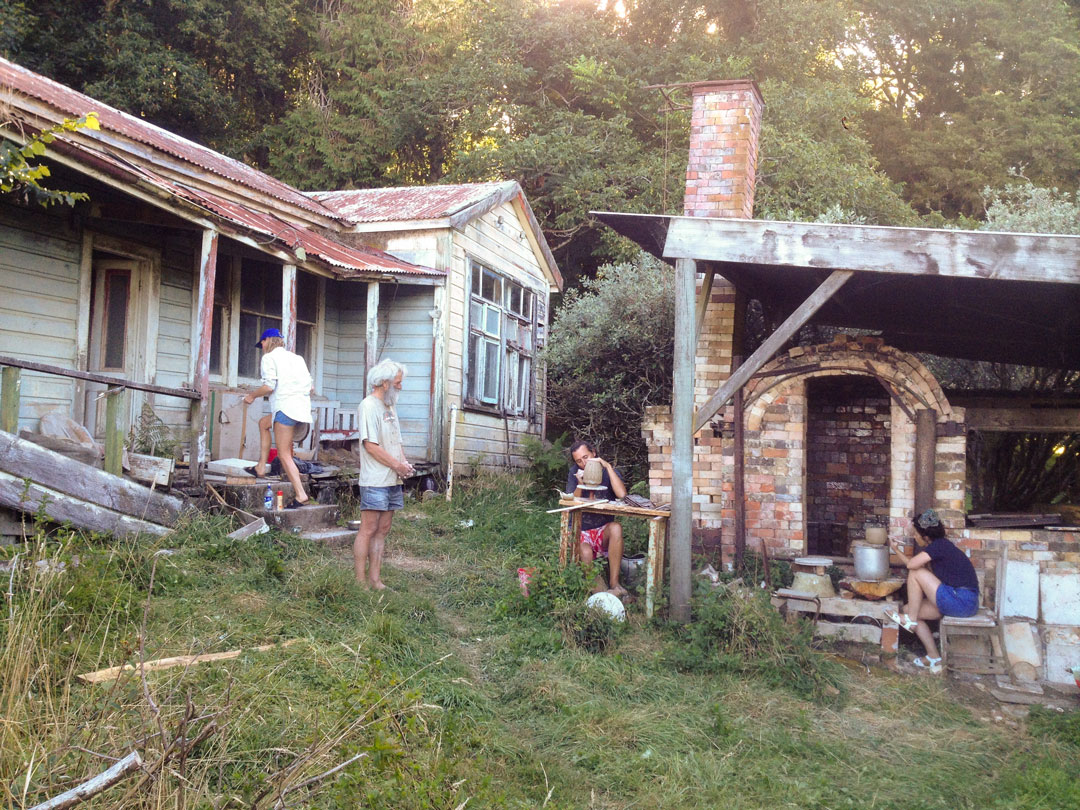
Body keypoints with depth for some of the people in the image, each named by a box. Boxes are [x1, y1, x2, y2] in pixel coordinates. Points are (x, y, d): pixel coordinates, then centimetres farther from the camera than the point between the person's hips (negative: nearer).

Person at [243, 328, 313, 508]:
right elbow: (310, 387, 17)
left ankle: (300, 495, -13)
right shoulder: (297, 357, 23)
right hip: (303, 408, 8)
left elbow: (269, 386, -10)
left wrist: (252, 396, 6)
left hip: (285, 407, -8)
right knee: (263, 423, 28)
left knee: (284, 455, -4)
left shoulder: (269, 357, 4)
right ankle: (261, 467, 26)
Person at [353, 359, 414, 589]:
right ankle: (360, 581, 0)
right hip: (375, 481, -9)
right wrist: (397, 465, -11)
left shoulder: (390, 406, 18)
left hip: (393, 480, 9)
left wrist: (404, 463, 6)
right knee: (368, 530, -5)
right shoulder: (368, 406, -10)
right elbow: (371, 445, -16)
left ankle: (375, 578, 15)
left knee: (382, 530, 10)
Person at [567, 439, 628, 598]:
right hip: (580, 531, 0)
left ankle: (614, 584, -32)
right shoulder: (574, 473, 4)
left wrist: (608, 466, -20)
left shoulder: (609, 472, -1)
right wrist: (580, 484, -21)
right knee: (585, 553, -34)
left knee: (616, 527, -33)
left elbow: (622, 494, -22)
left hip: (603, 531, 1)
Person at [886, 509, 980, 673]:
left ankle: (910, 620, 0)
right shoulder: (940, 545, 15)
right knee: (909, 609, 10)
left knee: (916, 573, -12)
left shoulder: (939, 545, -15)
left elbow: (911, 564, -21)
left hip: (962, 602, -10)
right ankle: (934, 658, 11)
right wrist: (896, 550, 20)